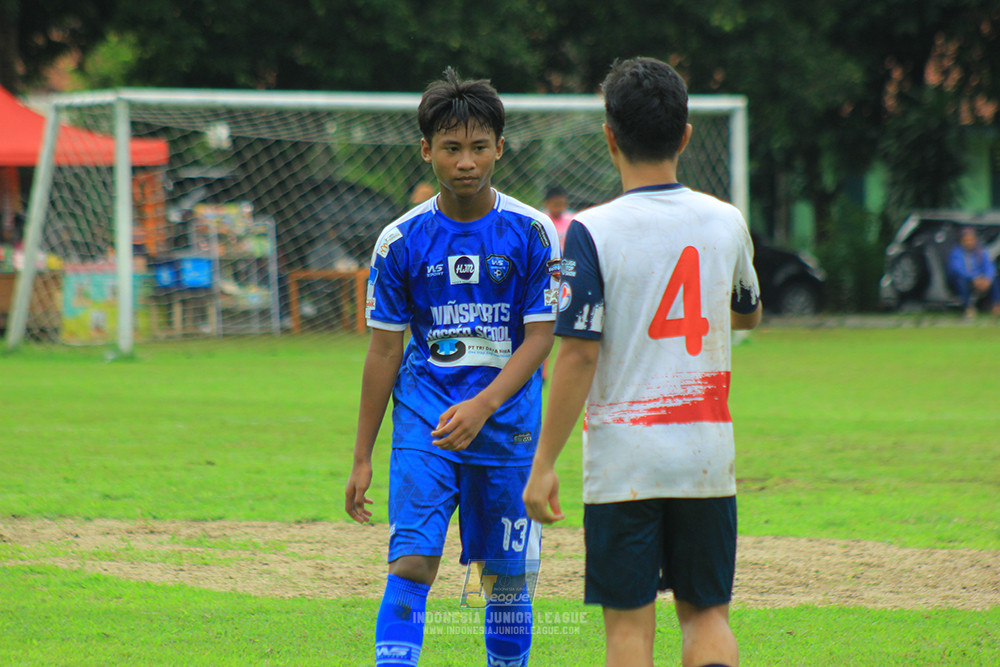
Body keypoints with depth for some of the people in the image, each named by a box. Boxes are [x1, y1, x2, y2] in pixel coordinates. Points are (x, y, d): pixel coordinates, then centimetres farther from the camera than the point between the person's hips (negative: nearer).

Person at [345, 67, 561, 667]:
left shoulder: (531, 233, -4)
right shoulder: (401, 241, -1)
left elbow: (539, 338, -6)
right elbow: (384, 352, 4)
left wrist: (482, 406, -22)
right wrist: (363, 458, 4)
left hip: (508, 422, 0)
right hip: (424, 419, 0)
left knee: (507, 578, 6)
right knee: (412, 562, -13)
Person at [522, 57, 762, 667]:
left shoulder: (593, 232, -10)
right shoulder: (726, 223, 2)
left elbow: (579, 354, -13)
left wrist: (543, 463, -9)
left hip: (623, 456, -3)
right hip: (707, 455, 3)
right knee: (706, 611, 12)